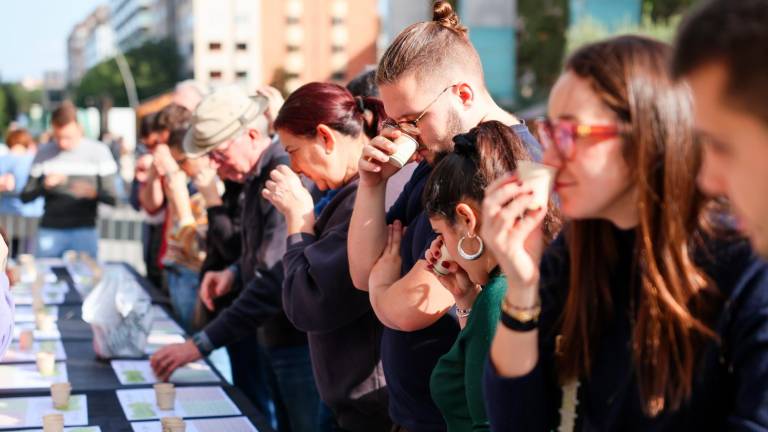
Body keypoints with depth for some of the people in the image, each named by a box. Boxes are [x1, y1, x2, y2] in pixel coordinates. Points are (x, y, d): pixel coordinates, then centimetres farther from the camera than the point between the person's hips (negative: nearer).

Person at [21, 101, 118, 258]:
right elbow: (25, 197, 8)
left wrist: (94, 192, -22)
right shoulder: (44, 152, 7)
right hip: (50, 231, 1)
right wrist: (45, 185, -11)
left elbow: (111, 198, -1)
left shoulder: (98, 151, 2)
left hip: (85, 232, -1)